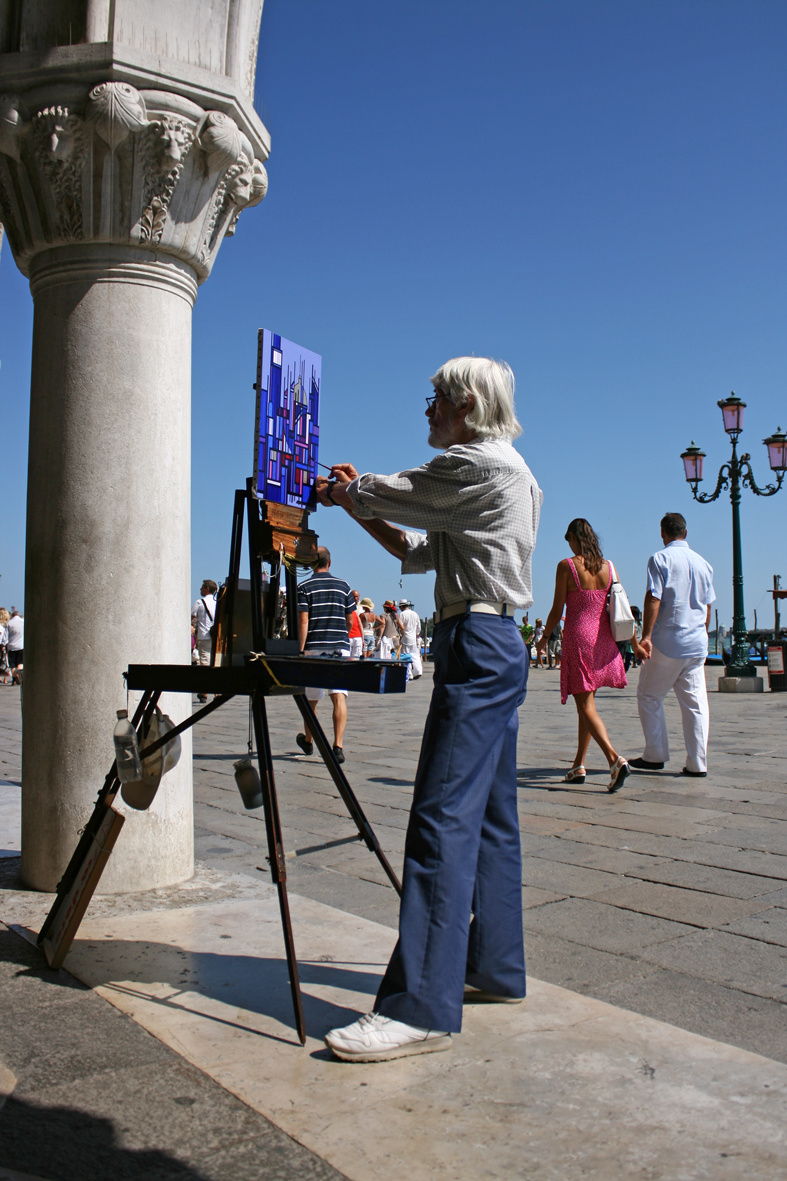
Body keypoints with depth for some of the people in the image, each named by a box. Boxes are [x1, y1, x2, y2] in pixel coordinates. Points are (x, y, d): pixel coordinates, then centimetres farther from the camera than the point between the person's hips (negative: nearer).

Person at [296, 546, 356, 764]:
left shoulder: (305, 587, -1)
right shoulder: (343, 586, 7)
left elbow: (303, 621, -8)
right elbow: (350, 621, 10)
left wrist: (300, 650, -7)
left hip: (314, 648, -1)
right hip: (340, 648, 1)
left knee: (311, 699, 13)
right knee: (339, 696, -5)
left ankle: (308, 742, 32)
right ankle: (338, 745, -16)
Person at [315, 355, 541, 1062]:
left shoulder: (477, 464, -9)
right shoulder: (508, 472, 23)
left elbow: (388, 494, -2)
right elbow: (419, 554, 22)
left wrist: (340, 492, 18)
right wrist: (355, 504, 15)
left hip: (477, 646, -11)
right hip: (496, 648, 11)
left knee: (443, 817, -14)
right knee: (490, 815, 13)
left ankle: (422, 1006, -13)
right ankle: (497, 967, 22)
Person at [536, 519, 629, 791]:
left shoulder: (566, 566, -8)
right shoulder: (608, 566, 5)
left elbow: (557, 611, -7)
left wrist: (544, 638, 8)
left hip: (578, 636, -6)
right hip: (604, 638, 6)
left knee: (586, 706, -4)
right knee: (586, 702, 15)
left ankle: (615, 759, -22)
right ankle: (578, 766, 21)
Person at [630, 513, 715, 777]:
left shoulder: (660, 559, -5)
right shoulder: (703, 563, 12)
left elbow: (653, 599, -14)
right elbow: (707, 607, 17)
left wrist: (646, 636, -17)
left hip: (667, 641, -5)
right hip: (697, 643, 5)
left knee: (649, 697, 8)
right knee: (695, 702, 5)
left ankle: (655, 756, 12)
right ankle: (697, 763, 5)